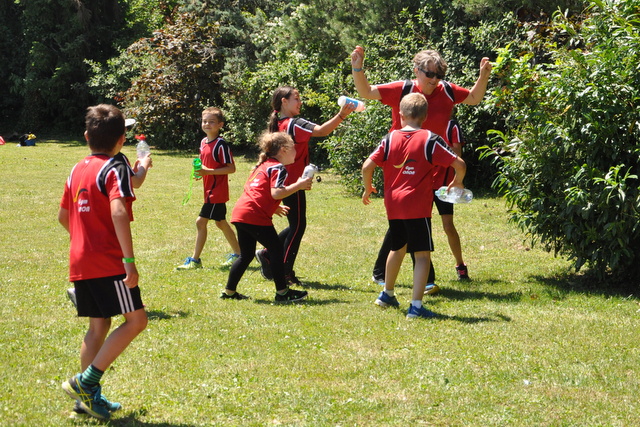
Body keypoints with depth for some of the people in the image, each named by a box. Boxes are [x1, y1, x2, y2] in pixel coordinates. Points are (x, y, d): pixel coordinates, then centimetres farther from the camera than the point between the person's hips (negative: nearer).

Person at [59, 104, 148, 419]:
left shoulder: (77, 171, 13)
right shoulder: (115, 169, -9)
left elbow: (63, 215, 21)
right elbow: (118, 212, -24)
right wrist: (129, 259, -27)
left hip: (80, 261, 8)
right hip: (109, 262, -8)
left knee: (99, 326, 14)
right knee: (136, 320, -5)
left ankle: (89, 396, 14)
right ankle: (86, 382, -10)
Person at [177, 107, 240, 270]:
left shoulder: (221, 145, -16)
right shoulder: (203, 142, 10)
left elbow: (231, 168, -18)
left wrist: (209, 171, -24)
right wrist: (200, 171, 2)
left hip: (217, 191, -9)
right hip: (210, 190, 9)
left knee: (201, 222, -9)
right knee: (220, 222, 17)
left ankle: (195, 259, -2)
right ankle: (238, 254, 28)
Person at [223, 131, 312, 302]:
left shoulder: (263, 166, 24)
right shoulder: (278, 168, -5)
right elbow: (276, 192, -20)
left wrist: (274, 208, 31)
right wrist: (298, 185, -13)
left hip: (240, 212, 9)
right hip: (255, 216, -9)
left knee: (246, 254, 17)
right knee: (276, 250, 0)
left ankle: (229, 291, 19)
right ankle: (282, 292, 2)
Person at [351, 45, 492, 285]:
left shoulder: (447, 91, -1)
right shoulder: (402, 90, -7)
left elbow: (474, 98, 16)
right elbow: (366, 92, -6)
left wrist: (484, 76, 1)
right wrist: (357, 68, -20)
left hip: (439, 172, 2)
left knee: (448, 225, 5)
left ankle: (460, 266, 26)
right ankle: (379, 272, 12)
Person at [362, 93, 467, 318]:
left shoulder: (390, 139, 5)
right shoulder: (430, 140, -4)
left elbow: (367, 166, 0)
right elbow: (459, 164, -10)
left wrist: (368, 189, 17)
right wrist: (457, 182, 9)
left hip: (393, 205, 5)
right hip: (417, 206, -5)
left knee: (397, 248, 26)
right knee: (422, 254, -1)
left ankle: (387, 294, 40)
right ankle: (416, 306, -10)